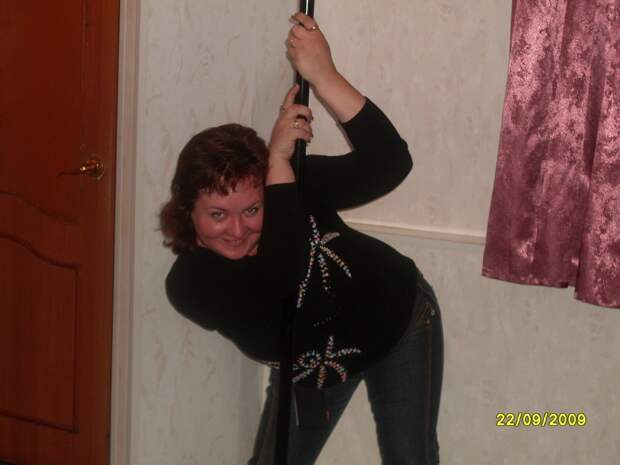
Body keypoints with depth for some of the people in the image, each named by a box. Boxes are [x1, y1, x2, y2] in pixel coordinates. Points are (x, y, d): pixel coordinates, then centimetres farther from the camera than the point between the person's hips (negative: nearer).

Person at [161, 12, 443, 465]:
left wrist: (323, 74, -49)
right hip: (309, 365, 1)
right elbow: (281, 278, -47)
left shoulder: (294, 183, -28)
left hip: (398, 322, -1)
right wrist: (278, 160, -45)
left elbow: (389, 164, -40)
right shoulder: (188, 282, -30)